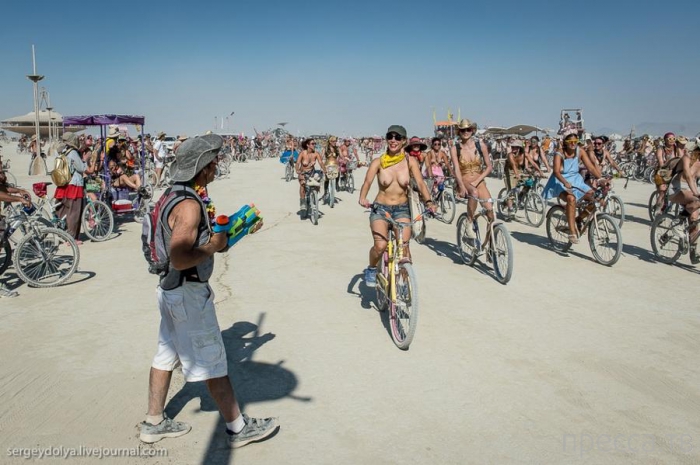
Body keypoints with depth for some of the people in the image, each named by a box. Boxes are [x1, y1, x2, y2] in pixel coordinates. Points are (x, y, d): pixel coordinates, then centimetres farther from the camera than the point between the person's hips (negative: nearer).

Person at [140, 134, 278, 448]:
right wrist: (214, 245, -19)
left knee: (166, 355, 18)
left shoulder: (174, 195, 8)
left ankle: (154, 423, 31)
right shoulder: (189, 205, -24)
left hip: (172, 290, 10)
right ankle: (238, 428, 15)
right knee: (212, 363, 1)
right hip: (188, 294, -10)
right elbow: (179, 259, -33)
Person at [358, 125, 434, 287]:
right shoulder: (378, 162, -4)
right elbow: (367, 182, -16)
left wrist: (428, 202, -28)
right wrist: (362, 198, -36)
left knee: (404, 246, -12)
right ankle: (371, 269, 10)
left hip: (402, 209, 1)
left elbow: (420, 183, -11)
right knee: (380, 246, -20)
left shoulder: (410, 161, -2)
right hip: (380, 208, -1)